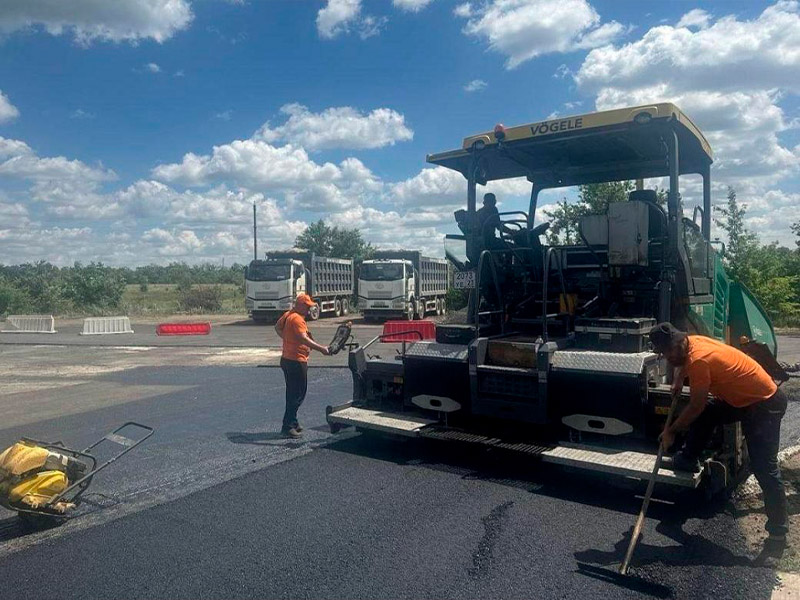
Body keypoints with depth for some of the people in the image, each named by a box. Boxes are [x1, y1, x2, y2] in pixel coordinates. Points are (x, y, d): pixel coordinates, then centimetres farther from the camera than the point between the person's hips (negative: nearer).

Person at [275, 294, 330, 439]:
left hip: (287, 359, 10)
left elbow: (278, 327, 28)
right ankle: (288, 427, -1)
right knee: (298, 394, -4)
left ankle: (292, 422, 28)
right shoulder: (297, 319, -20)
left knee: (293, 393, 19)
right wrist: (321, 348, -35)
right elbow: (303, 339, -32)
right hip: (296, 361, -10)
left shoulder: (287, 315, 11)